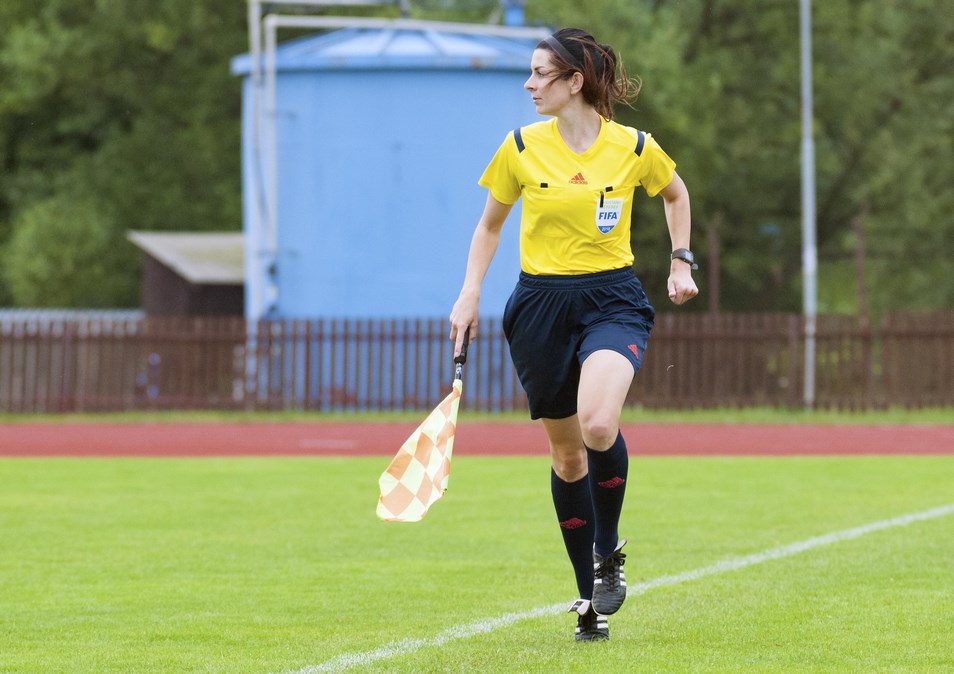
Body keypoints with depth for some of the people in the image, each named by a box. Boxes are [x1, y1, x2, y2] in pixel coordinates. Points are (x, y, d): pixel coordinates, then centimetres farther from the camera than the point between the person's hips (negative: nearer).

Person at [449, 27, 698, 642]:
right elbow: (491, 224, 14)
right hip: (541, 305, 3)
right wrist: (471, 292, 4)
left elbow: (676, 194, 18)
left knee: (598, 425, -28)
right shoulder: (522, 147, 0)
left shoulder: (634, 148, -4)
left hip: (613, 299, -2)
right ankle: (591, 596, 19)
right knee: (566, 451, 6)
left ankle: (609, 551, -3)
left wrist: (681, 262, 11)